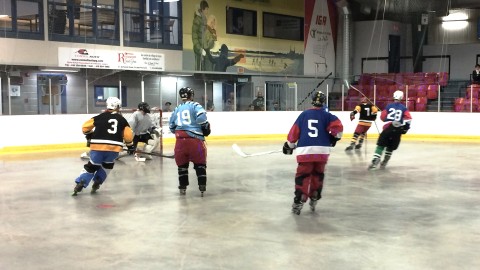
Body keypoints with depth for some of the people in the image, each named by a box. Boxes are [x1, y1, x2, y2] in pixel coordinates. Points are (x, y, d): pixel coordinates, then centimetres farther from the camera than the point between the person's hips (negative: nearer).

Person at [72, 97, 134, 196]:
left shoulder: (100, 117, 10)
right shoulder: (121, 119, 12)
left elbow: (85, 127, 9)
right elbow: (128, 134, 10)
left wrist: (90, 135, 26)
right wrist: (130, 145, 24)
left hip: (97, 147, 0)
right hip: (114, 148, 0)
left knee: (92, 166, 15)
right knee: (107, 165, 27)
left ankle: (80, 183, 0)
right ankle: (97, 182, 17)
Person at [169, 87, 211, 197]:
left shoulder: (177, 109, 19)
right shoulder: (195, 106, 3)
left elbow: (171, 126, 23)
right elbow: (201, 118, -15)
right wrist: (206, 129, 0)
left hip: (180, 140, 4)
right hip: (194, 138, -4)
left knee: (182, 164, 15)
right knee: (200, 163, 6)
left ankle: (182, 187, 18)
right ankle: (202, 187, 2)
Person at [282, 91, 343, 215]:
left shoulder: (304, 114, 8)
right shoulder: (326, 115, 4)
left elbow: (294, 131, 8)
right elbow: (338, 126, -9)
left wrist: (289, 145, 20)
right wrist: (335, 137, 10)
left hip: (305, 151, 0)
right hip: (322, 151, 0)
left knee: (302, 176, 3)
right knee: (318, 175, 18)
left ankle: (299, 201, -3)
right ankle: (314, 199, 23)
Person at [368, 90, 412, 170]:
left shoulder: (389, 106, 6)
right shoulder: (403, 108, 7)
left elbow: (382, 117, 8)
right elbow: (408, 118, -2)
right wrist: (405, 127, 10)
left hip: (388, 128, -1)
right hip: (398, 130, 1)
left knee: (381, 145, 0)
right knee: (391, 147, 15)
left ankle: (375, 161, -14)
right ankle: (384, 162, 14)